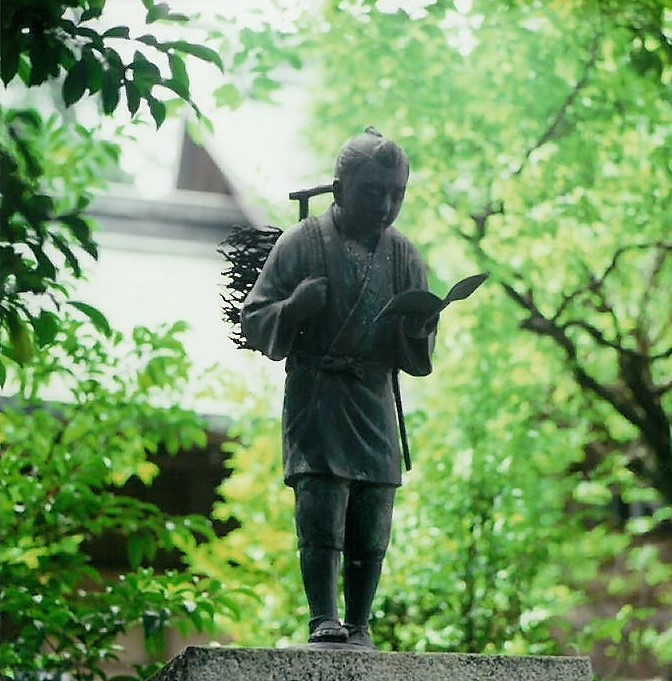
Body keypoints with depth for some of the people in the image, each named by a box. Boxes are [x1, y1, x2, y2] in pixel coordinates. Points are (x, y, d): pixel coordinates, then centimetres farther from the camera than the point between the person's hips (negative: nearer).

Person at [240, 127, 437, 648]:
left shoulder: (404, 256, 10)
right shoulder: (302, 243, -1)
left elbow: (419, 360, 14)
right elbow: (254, 320, 1)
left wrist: (417, 330, -9)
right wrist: (294, 309, -19)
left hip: (375, 404, 3)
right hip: (315, 396, -3)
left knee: (371, 526, 2)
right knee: (321, 513, -13)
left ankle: (359, 628, 10)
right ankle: (324, 623, -11)